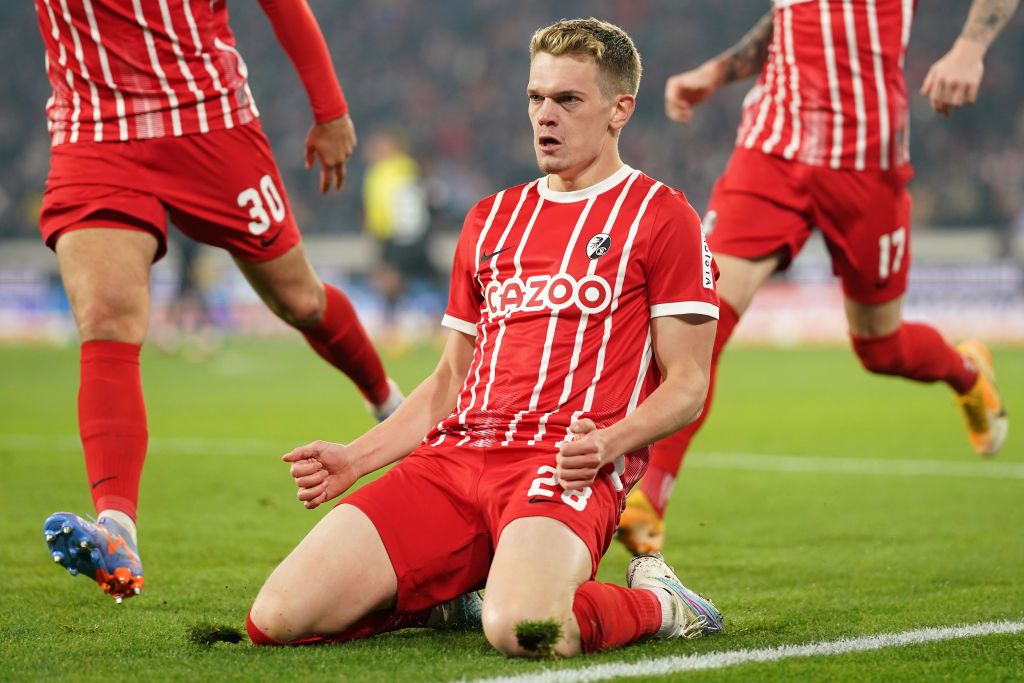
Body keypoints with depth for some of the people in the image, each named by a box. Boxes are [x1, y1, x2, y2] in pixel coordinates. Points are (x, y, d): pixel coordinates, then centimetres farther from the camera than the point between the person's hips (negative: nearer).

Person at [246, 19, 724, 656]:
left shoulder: (662, 216, 6)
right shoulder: (491, 219, 25)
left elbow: (687, 385, 2)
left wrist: (610, 441, -19)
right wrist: (353, 458, 13)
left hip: (565, 466, -5)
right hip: (455, 456, 6)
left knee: (520, 628, -38)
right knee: (278, 616, -14)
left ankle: (656, 602, -3)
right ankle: (452, 595, 13)